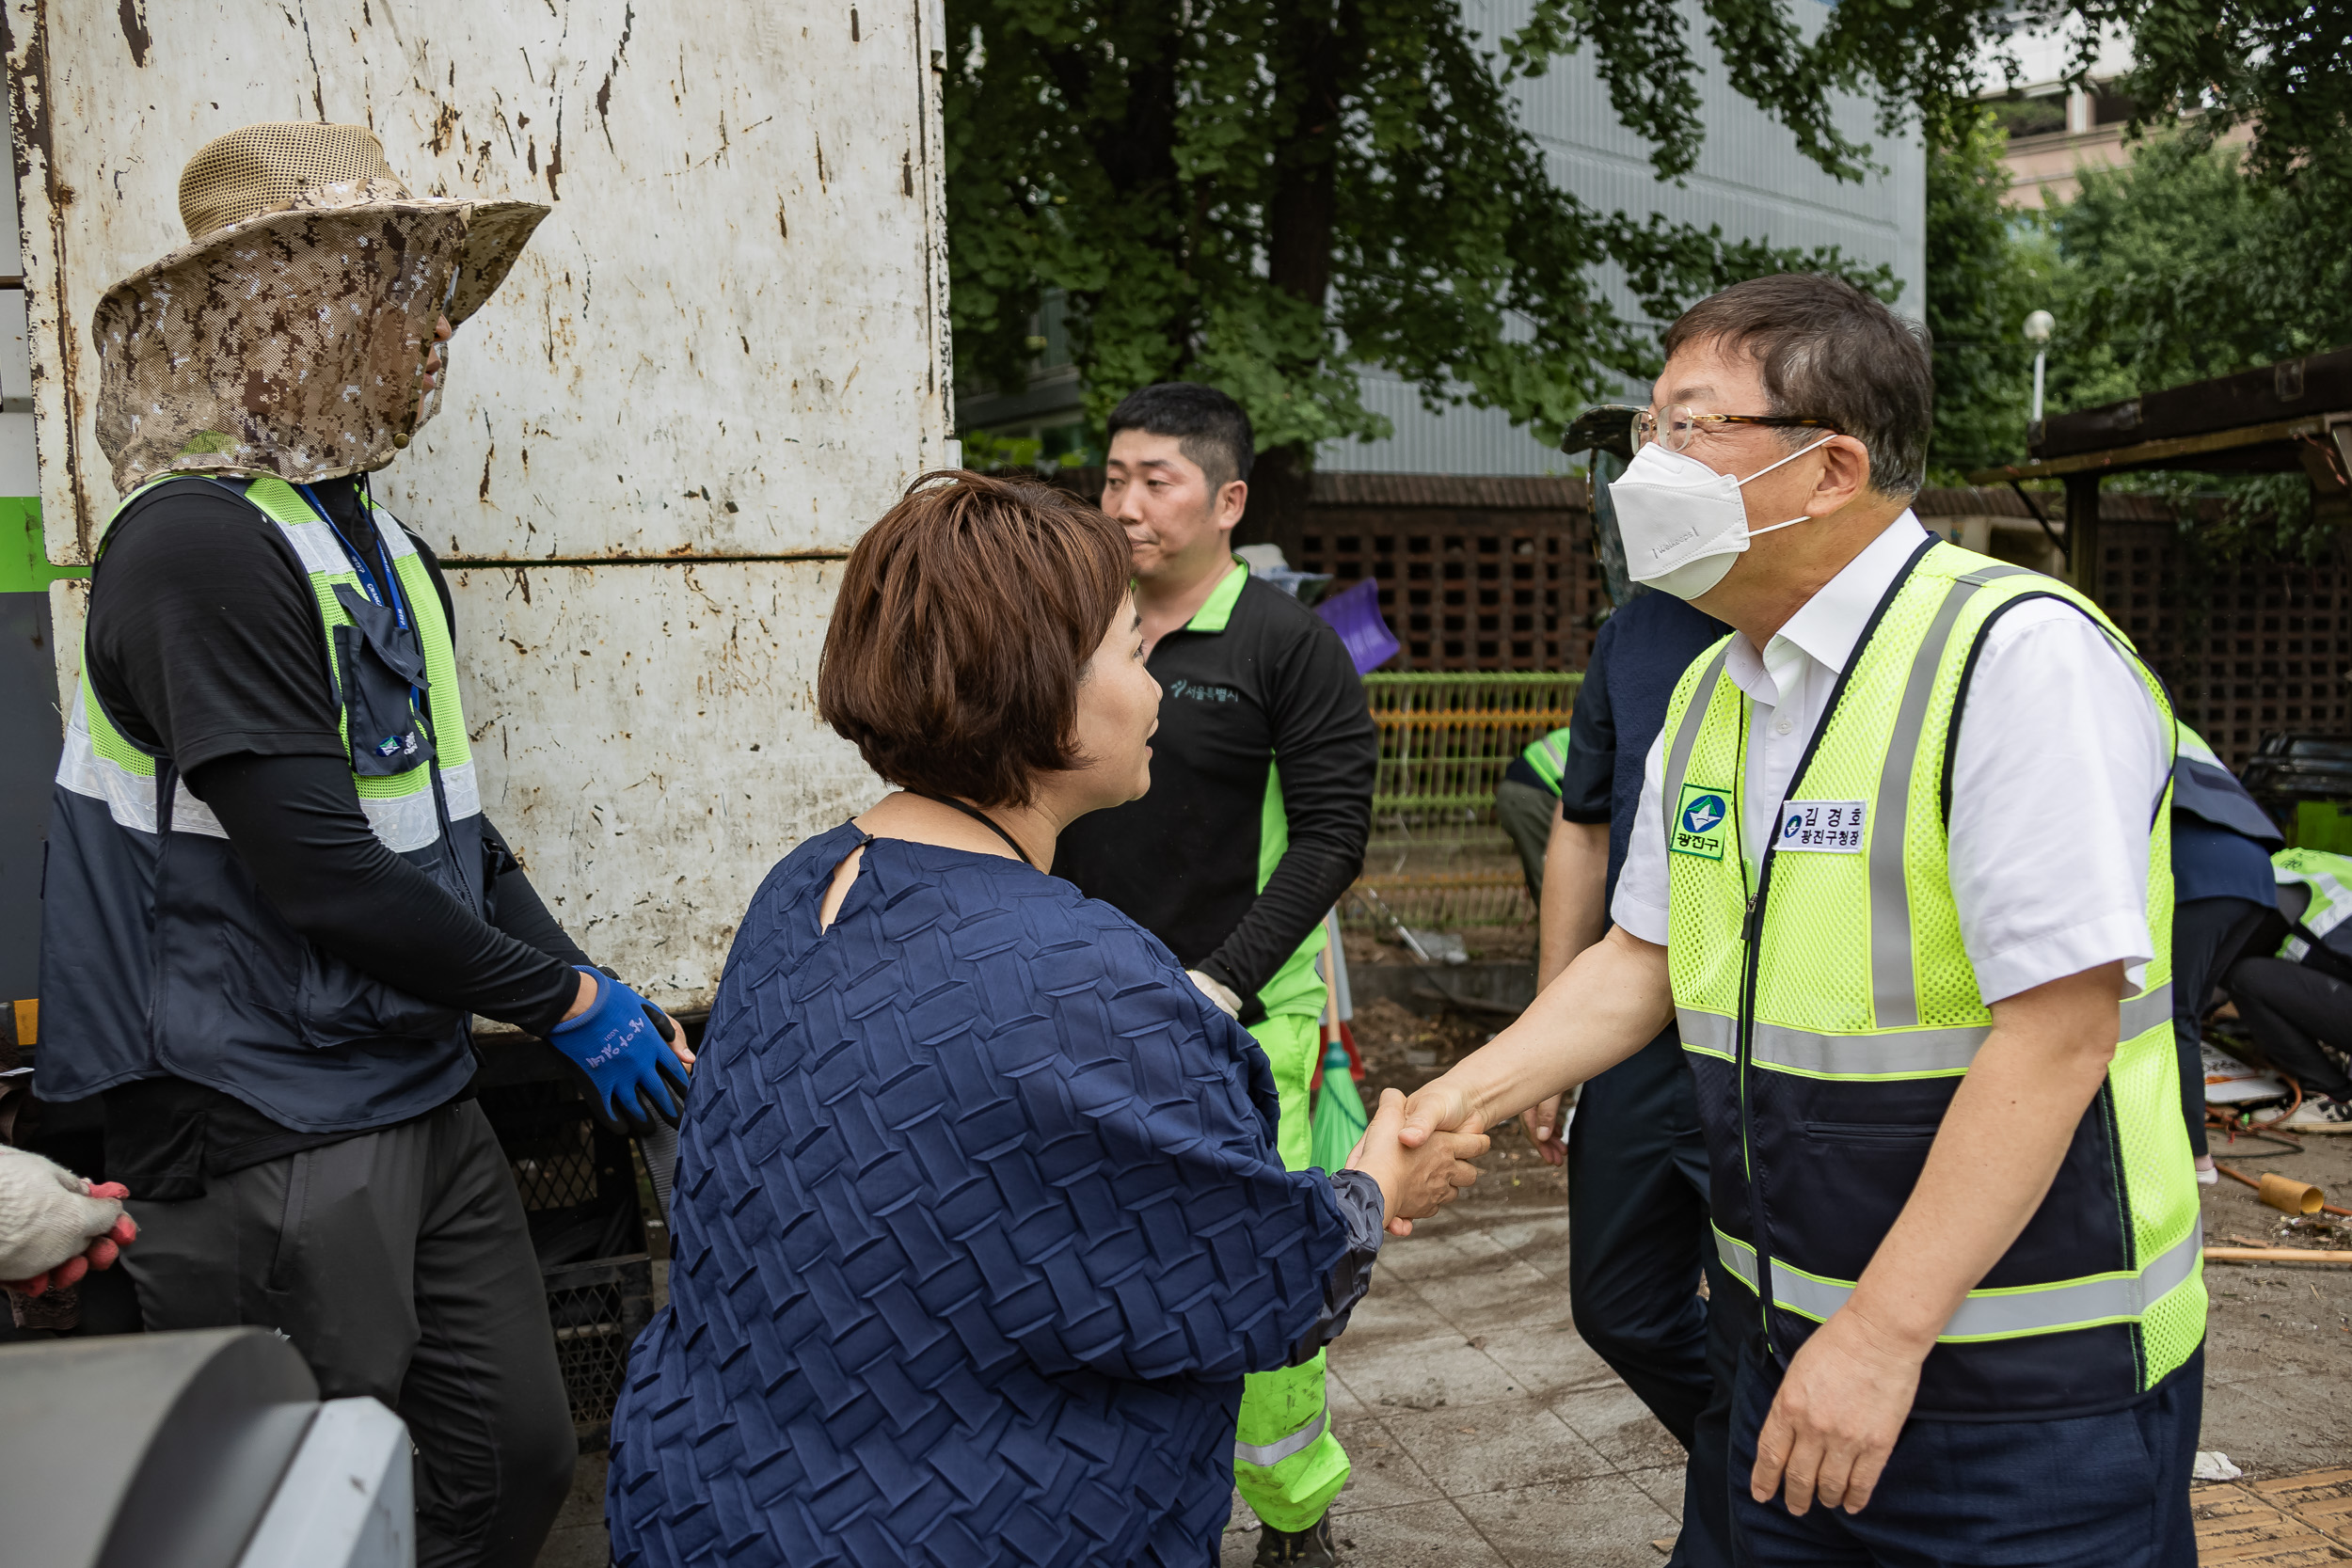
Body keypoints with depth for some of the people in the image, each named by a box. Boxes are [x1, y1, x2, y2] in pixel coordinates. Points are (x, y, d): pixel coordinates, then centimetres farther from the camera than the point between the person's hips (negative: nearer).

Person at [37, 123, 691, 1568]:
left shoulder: (390, 551, 10)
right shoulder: (200, 545, -19)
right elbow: (322, 875, -23)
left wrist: (600, 998, 3)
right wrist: (567, 999, -12)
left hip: (426, 1102, 8)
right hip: (265, 1137, -8)